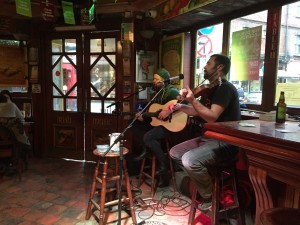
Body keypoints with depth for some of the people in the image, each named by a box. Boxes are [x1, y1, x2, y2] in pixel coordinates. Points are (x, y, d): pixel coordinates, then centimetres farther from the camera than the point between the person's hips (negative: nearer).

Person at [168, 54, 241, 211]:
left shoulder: (225, 88, -15)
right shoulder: (211, 89, 14)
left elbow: (211, 117, -25)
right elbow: (198, 111, 22)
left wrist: (192, 100, -28)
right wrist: (180, 107, 8)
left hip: (225, 142, -10)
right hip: (208, 138, 10)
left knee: (189, 160, -30)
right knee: (175, 153, 5)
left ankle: (210, 197, -5)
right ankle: (203, 182, 8)